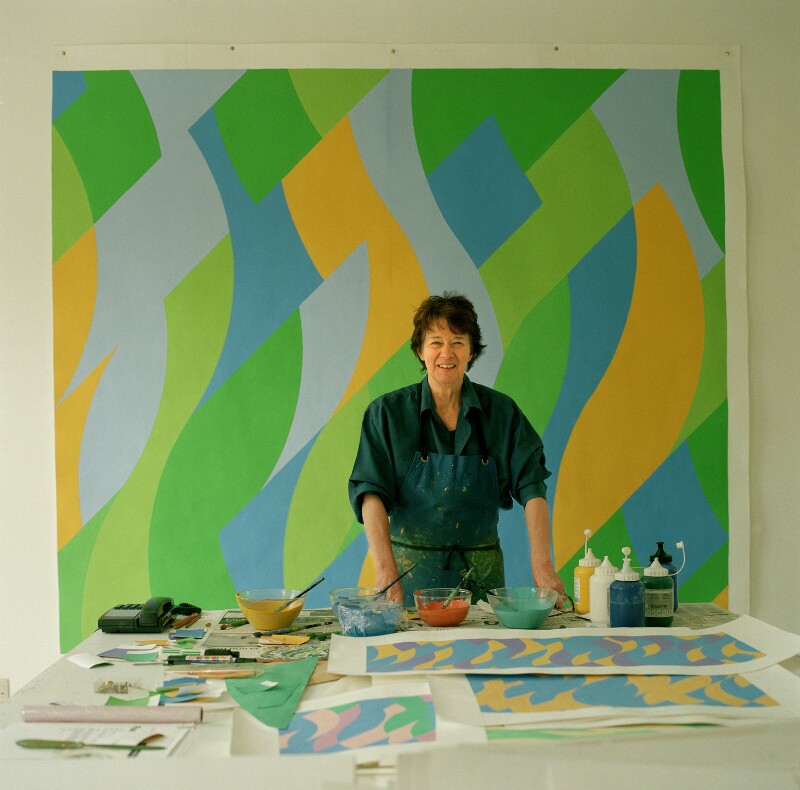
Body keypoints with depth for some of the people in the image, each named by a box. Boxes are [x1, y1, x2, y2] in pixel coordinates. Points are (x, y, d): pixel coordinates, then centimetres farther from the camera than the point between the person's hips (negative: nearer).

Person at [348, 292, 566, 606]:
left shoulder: (501, 412, 2)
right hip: (412, 571, -1)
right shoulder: (386, 413, -2)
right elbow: (371, 494, -11)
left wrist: (542, 565, -16)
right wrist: (385, 569, -25)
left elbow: (532, 488, -4)